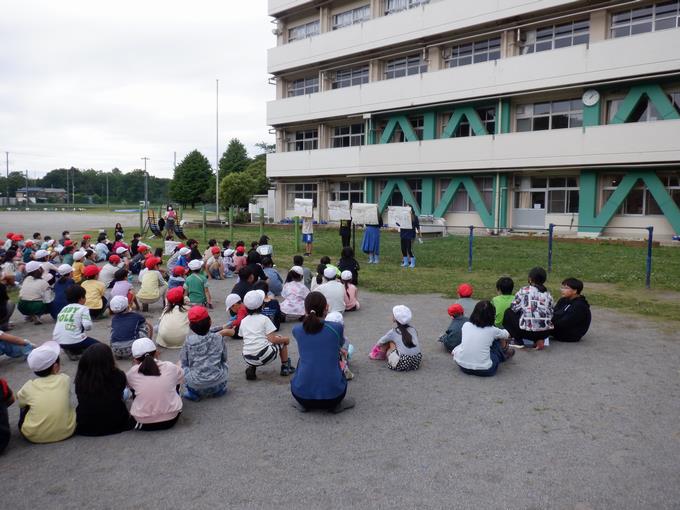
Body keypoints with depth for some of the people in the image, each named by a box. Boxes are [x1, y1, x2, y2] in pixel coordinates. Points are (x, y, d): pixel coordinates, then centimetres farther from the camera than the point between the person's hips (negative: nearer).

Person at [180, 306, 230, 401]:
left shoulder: (188, 341, -8)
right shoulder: (218, 338, -4)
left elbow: (184, 362, 2)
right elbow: (224, 358, 7)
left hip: (196, 385, -2)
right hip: (217, 382, 2)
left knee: (182, 366, 23)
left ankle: (193, 391, 15)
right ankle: (220, 388, 22)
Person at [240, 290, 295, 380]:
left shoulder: (243, 321, 13)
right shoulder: (264, 319, -2)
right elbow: (272, 340, -8)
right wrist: (285, 339, 11)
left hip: (247, 359, 5)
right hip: (264, 356, -4)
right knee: (283, 341, 20)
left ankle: (252, 368, 11)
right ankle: (285, 367, 25)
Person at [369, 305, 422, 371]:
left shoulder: (393, 332, 1)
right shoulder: (413, 329, 10)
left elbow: (380, 343, 18)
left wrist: (377, 346, 43)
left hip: (402, 364, -4)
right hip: (416, 362, 4)